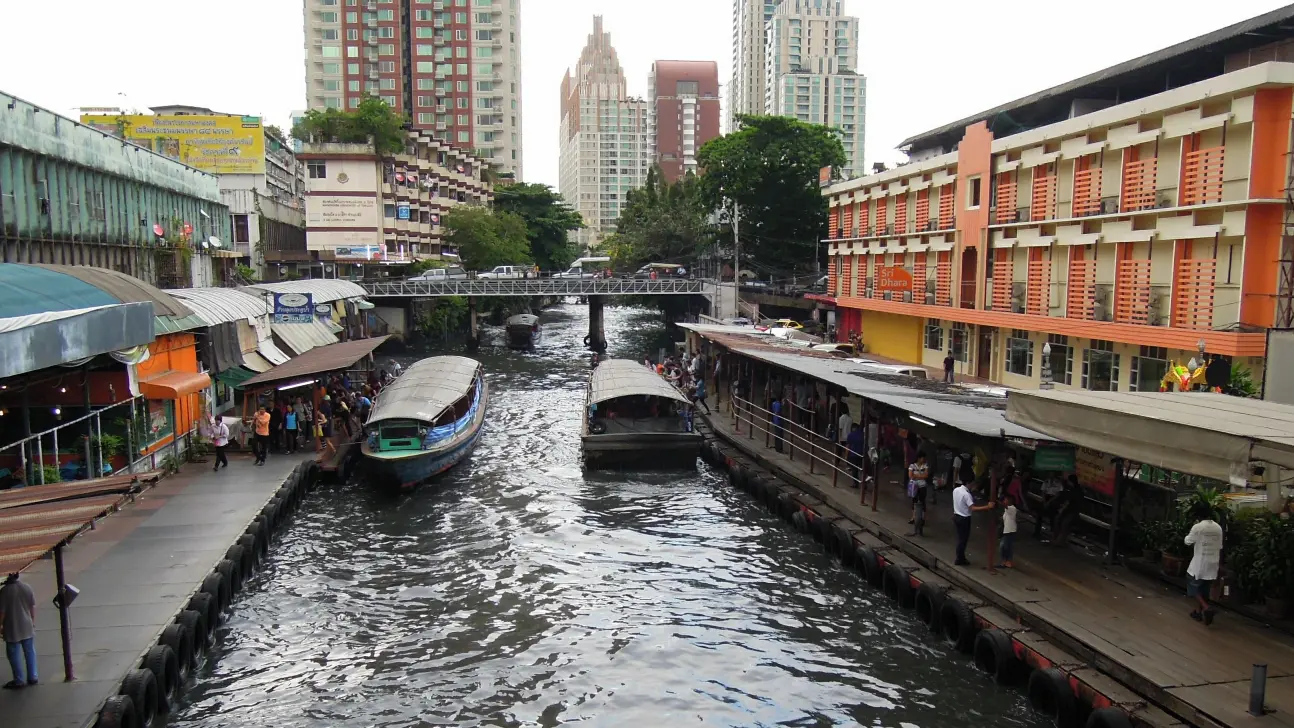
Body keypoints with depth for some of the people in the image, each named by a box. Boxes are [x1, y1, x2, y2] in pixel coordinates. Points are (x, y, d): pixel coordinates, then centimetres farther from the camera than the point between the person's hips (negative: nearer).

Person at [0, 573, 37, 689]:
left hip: (12, 628, -4)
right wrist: (33, 621, 17)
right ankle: (33, 677, 19)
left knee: (14, 654, 7)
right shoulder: (27, 588, 0)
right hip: (27, 626, 4)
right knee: (30, 652, 14)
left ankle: (19, 680, 12)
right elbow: (33, 607, 6)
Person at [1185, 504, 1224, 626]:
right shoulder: (1218, 528, 1)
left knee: (1194, 588, 6)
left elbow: (1188, 542, -3)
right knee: (1204, 589, 17)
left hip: (1200, 563, -6)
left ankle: (1206, 608, -14)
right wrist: (1219, 562, 19)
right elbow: (1220, 547, 8)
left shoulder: (1197, 527, -16)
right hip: (1212, 564, 6)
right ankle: (1199, 612, 23)